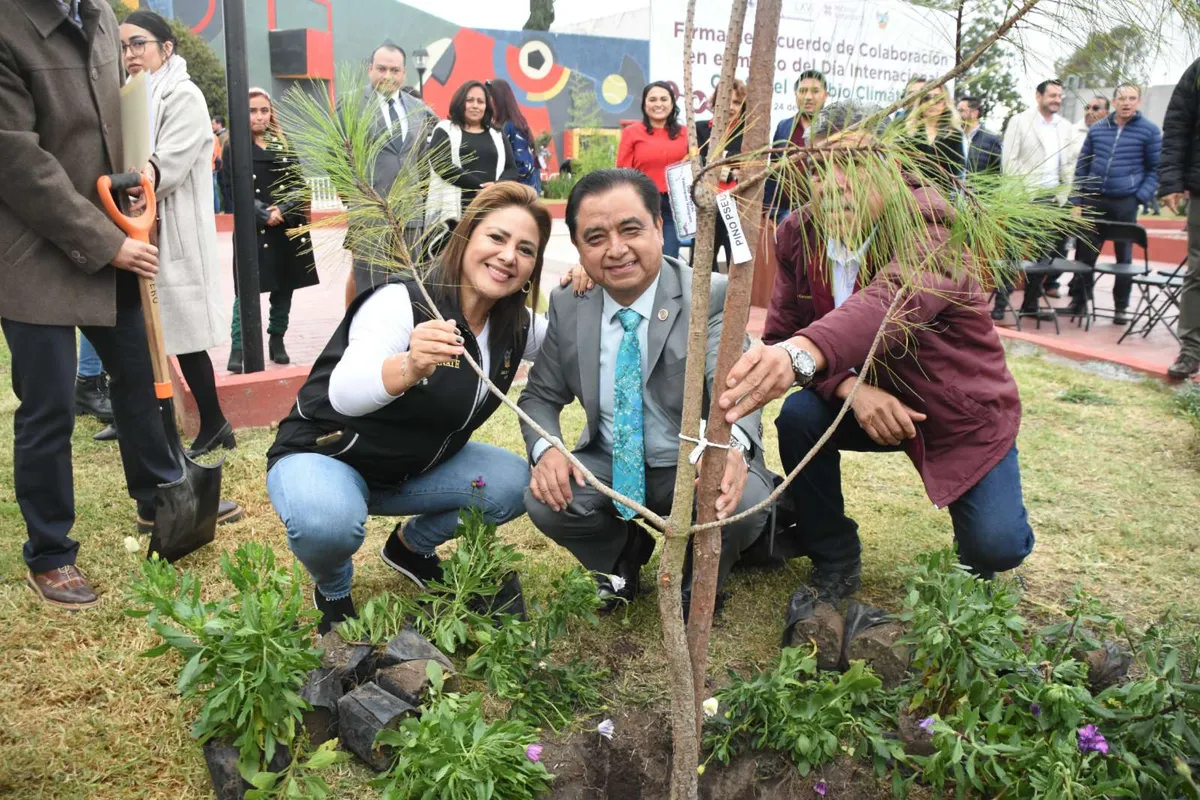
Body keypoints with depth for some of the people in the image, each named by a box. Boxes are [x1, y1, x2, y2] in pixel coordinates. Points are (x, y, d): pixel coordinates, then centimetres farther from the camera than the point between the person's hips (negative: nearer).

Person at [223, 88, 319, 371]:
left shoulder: (284, 146, 12)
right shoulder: (235, 149, 3)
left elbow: (297, 186, 4)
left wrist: (282, 211, -12)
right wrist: (265, 215, -16)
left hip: (289, 229, 4)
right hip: (253, 231, -3)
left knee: (284, 288, 7)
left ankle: (277, 341, 19)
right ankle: (238, 348, -4)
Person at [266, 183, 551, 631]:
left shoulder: (515, 329, -5)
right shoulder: (403, 303, -26)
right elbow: (344, 393, -39)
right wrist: (409, 367, -62)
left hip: (414, 470, 6)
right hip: (323, 457, -6)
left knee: (517, 482, -13)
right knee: (328, 523, -38)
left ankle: (411, 545, 14)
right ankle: (333, 590, 1)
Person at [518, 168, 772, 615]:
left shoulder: (711, 297, -16)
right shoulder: (567, 306, -3)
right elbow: (540, 397, 3)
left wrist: (731, 445, -53)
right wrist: (545, 449, -20)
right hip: (608, 468, 3)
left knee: (744, 502, -33)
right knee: (544, 500, -24)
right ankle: (621, 557, 12)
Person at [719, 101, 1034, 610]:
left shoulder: (931, 225, -29)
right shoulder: (799, 234, -11)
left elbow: (892, 300, -50)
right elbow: (781, 332, -12)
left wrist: (802, 353, -70)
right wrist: (851, 387, -30)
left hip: (962, 412, -4)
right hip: (866, 399, 4)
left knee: (997, 546, -20)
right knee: (799, 415, -25)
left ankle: (974, 554, 20)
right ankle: (834, 561, -1)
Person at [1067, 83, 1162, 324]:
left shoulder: (1150, 131, 2)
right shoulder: (1097, 129, 8)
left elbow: (1155, 168, 4)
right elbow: (1082, 166, 12)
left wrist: (1142, 196, -8)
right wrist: (1077, 201, 5)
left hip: (1126, 202, -2)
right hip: (1093, 200, 2)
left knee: (1124, 256, 6)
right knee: (1084, 253, 4)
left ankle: (1121, 307, 15)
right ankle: (1078, 300, 16)